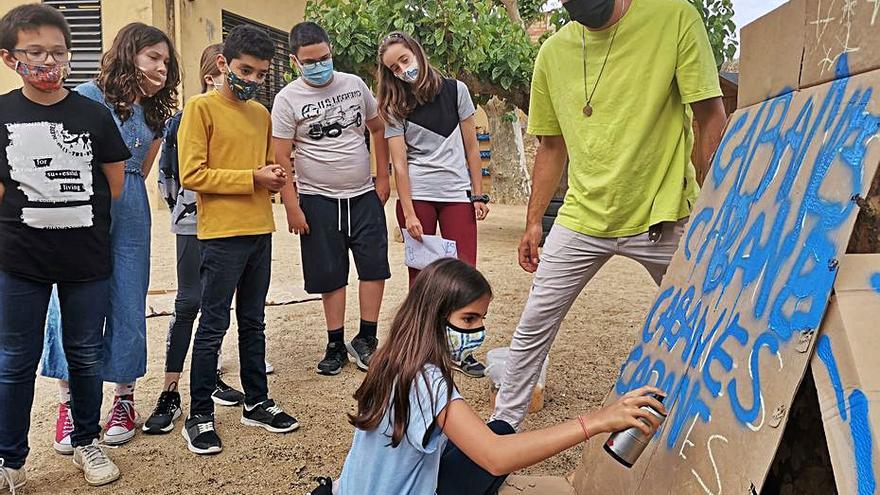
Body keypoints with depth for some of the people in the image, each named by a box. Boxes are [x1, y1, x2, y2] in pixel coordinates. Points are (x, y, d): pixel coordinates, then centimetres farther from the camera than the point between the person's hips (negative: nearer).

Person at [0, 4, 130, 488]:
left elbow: (115, 183, 4)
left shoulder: (94, 115, -2)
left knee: (86, 356, 12)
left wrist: (80, 223, 4)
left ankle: (86, 441, 31)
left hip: (87, 259, 0)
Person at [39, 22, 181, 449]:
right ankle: (69, 402, 13)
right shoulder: (88, 97, -5)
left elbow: (140, 172, 14)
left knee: (129, 309, 8)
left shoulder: (153, 112, 13)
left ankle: (124, 398, 20)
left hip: (132, 216, 5)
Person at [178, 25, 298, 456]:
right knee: (214, 325, 0)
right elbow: (191, 174, -13)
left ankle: (256, 403, 25)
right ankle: (199, 416, 11)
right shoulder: (201, 107, -6)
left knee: (253, 322, 14)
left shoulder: (261, 113, 14)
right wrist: (253, 178, -16)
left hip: (259, 230, 6)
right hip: (221, 234, -6)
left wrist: (275, 177, 0)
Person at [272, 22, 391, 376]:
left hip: (365, 195, 3)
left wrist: (383, 177, 8)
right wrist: (292, 207, -11)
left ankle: (365, 340, 15)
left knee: (375, 268, 2)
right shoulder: (288, 99, -6)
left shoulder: (354, 84, 3)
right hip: (318, 200, -3)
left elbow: (378, 129, 13)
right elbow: (281, 158, -7)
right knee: (330, 276, 4)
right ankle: (336, 345, 17)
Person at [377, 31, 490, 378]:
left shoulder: (455, 90, 4)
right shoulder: (395, 107, 2)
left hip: (457, 195, 1)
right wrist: (409, 213, -11)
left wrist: (478, 194, 3)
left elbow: (471, 147, 7)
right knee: (420, 274, 2)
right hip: (416, 195, 0)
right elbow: (399, 163, -4)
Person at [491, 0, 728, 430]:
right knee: (532, 327, 6)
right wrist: (533, 222, 10)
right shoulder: (553, 52, 5)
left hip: (663, 216, -3)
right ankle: (503, 425, 24)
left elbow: (710, 116, -7)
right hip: (582, 218, 3)